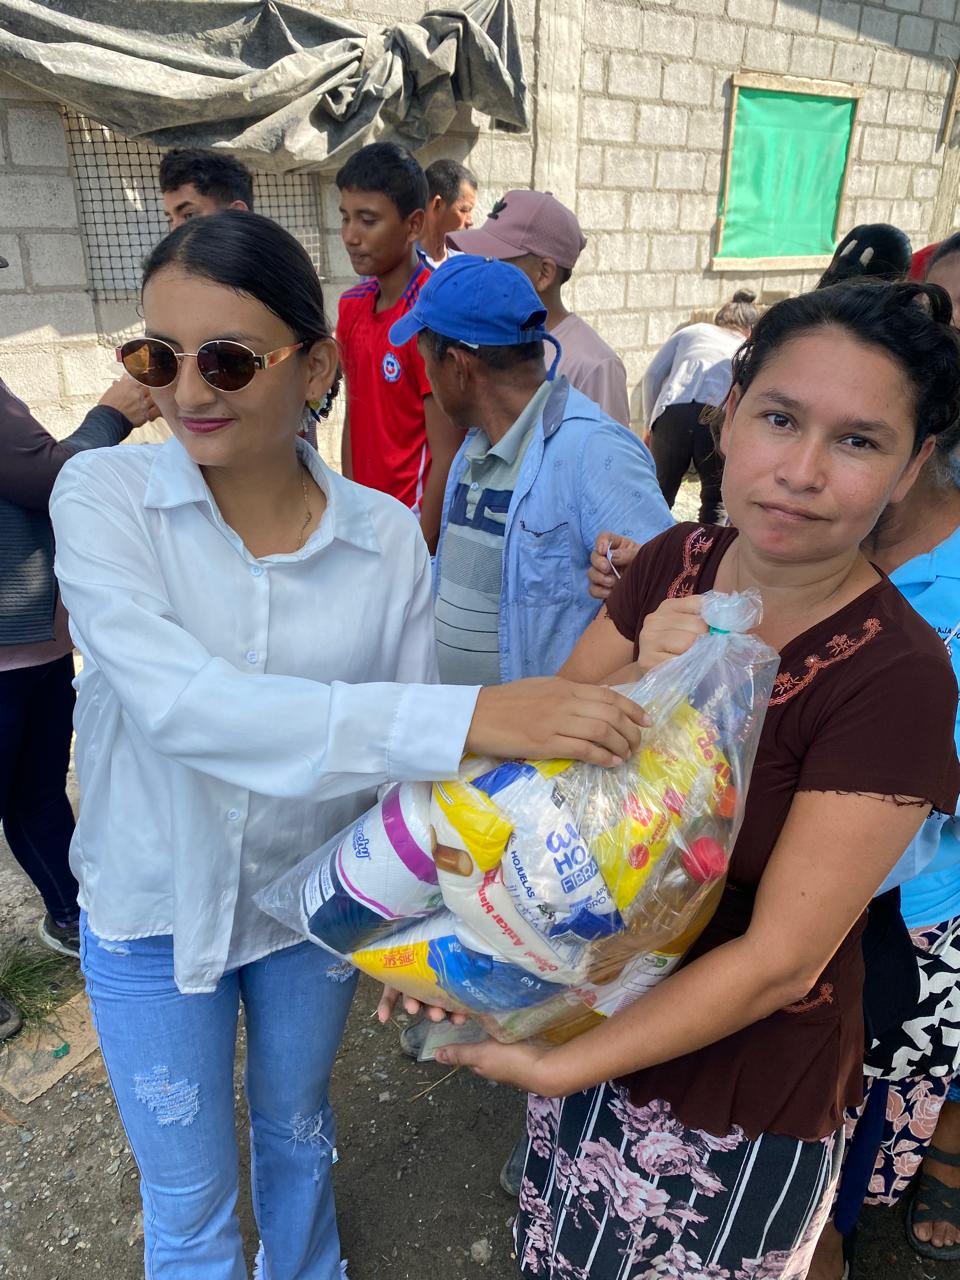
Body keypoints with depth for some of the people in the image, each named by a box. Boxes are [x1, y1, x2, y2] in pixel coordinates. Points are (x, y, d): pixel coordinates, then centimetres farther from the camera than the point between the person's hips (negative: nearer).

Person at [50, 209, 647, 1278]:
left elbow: (411, 744, -9)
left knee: (297, 1136, 28)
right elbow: (177, 701, -35)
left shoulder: (386, 537, -14)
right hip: (152, 913, -1)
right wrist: (468, 718, -44)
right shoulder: (104, 496, -19)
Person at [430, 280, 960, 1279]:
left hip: (737, 1103, -4)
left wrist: (554, 1070, -23)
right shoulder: (678, 562, -9)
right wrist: (639, 681, -27)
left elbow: (779, 960, -23)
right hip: (593, 1002, 5)